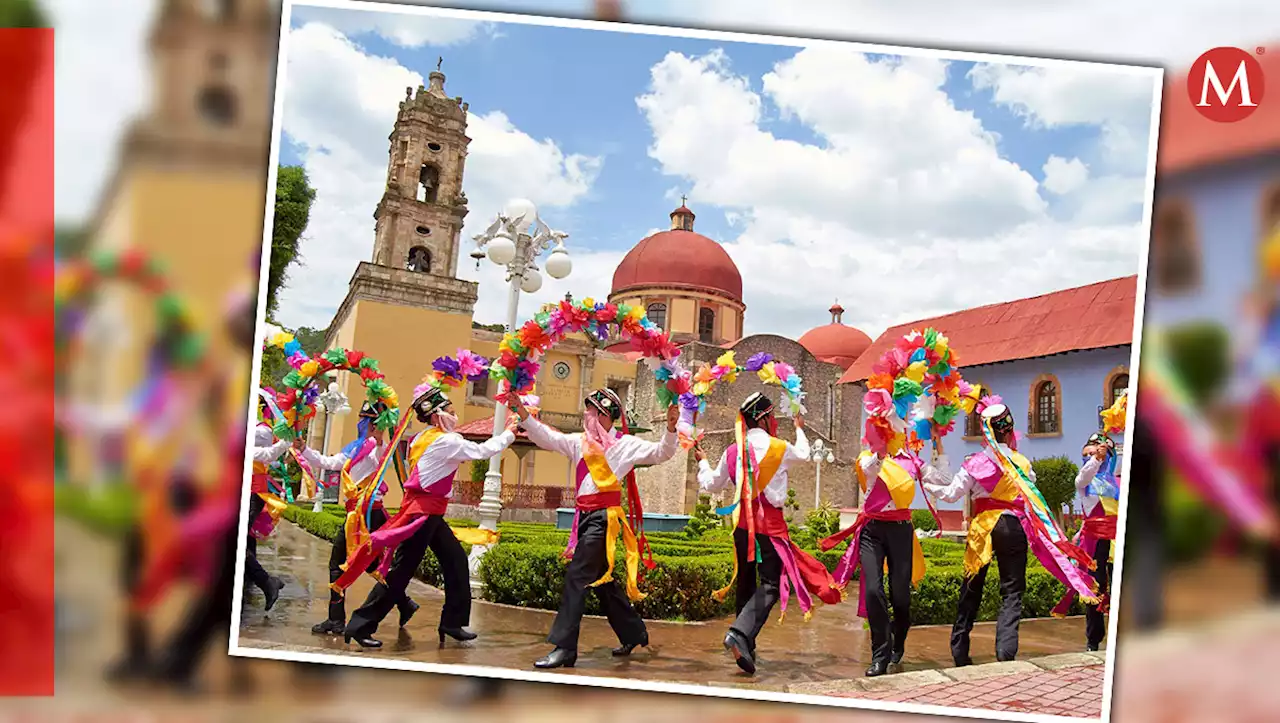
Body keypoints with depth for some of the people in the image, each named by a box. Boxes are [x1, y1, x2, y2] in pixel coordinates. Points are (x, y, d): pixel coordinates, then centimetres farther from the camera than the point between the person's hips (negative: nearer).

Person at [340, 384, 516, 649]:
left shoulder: (425, 438, 12)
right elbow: (482, 451, -10)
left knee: (456, 559, 12)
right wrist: (509, 434, 3)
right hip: (423, 512, -10)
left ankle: (452, 622, 18)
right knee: (402, 570, -6)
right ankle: (361, 625, -2)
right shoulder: (444, 441, -14)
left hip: (429, 512, 10)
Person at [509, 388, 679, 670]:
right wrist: (525, 416, -7)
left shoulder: (625, 444, 1)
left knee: (576, 577, -15)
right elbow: (548, 438, 6)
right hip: (585, 516, 7)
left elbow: (660, 453, -2)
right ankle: (634, 634, 32)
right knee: (601, 580, 16)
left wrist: (670, 430, -19)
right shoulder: (580, 442, 13)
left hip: (604, 517, -7)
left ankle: (564, 647, -16)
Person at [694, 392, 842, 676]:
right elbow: (803, 455, 16)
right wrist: (799, 429, 36)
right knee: (771, 584, -7)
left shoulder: (732, 452, 4)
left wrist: (702, 462, 35)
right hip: (769, 523, -5)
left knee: (746, 583, 16)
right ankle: (740, 634, -27)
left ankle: (746, 647, 23)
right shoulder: (779, 448, -7)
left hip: (742, 522, 5)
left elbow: (711, 484, 15)